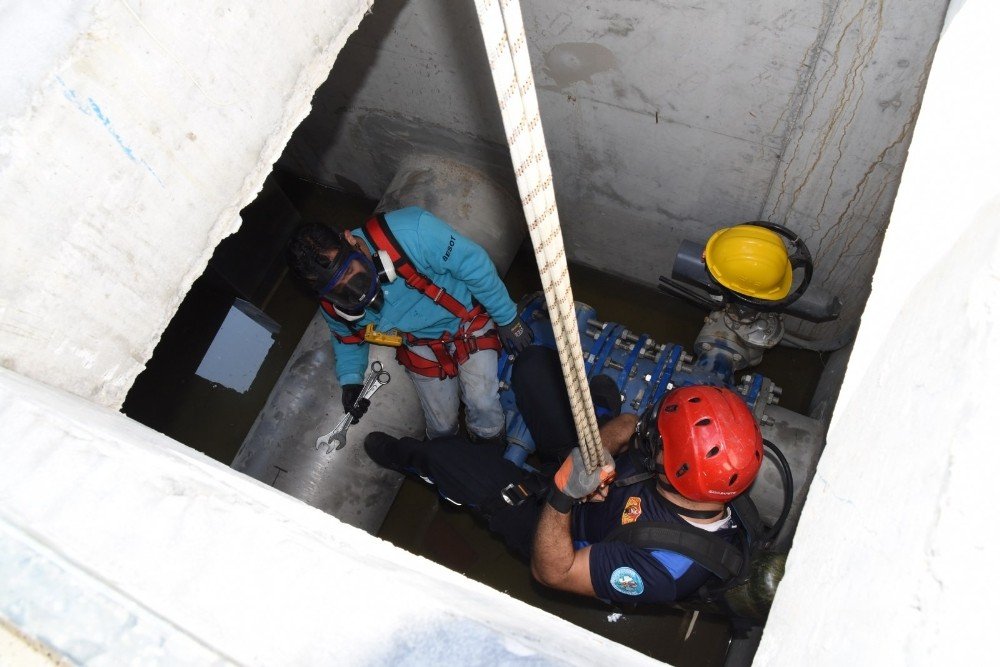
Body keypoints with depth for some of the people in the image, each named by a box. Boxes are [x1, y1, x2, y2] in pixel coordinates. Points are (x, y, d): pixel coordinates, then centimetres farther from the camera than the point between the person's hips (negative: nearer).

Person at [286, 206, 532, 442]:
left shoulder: (408, 233, -37)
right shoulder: (334, 306, -19)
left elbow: (474, 265, -25)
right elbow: (347, 339, 7)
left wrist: (507, 319, -16)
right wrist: (350, 380, -9)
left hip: (466, 322, -3)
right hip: (422, 350, 3)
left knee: (483, 407, -12)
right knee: (442, 425, 5)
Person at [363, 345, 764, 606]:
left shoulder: (659, 564, -44)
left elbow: (550, 572, -33)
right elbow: (628, 426, -12)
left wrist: (562, 493, -46)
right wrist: (601, 451, -31)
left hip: (557, 527, -5)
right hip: (585, 464, 5)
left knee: (444, 454, -8)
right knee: (534, 362, 4)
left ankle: (406, 457, 37)